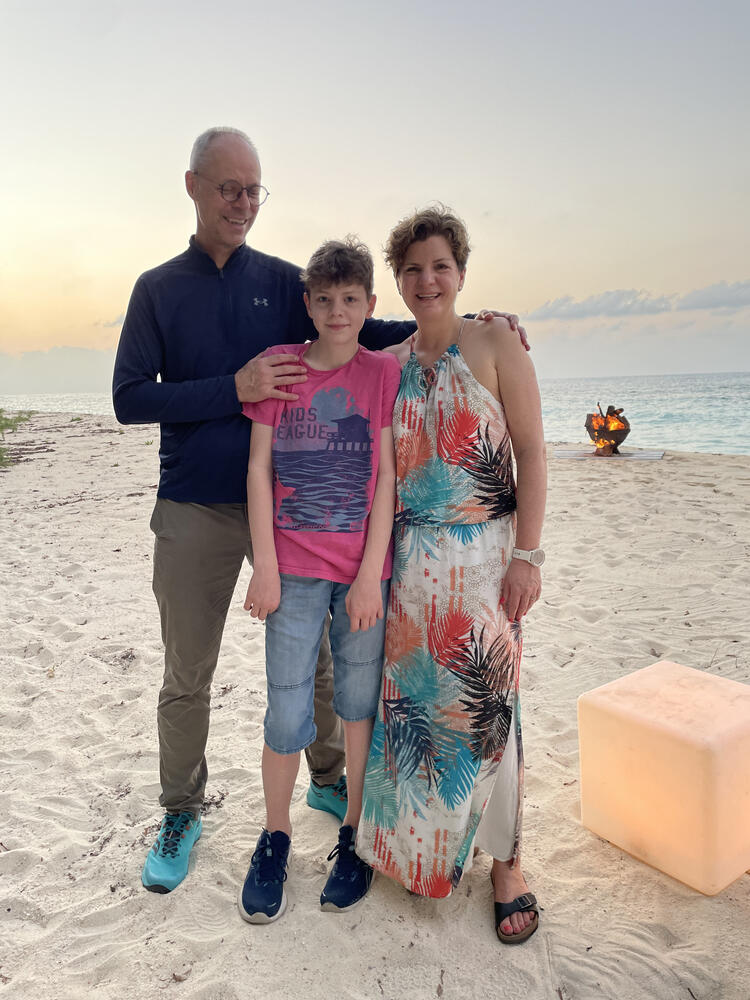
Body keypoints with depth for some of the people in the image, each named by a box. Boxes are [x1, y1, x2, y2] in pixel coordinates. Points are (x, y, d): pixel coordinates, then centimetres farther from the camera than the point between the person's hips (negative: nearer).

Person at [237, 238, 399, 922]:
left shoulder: (385, 372, 1)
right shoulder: (278, 367, 3)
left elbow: (388, 478, -3)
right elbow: (258, 470, 2)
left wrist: (371, 575, -8)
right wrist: (265, 567, -3)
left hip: (365, 570, 0)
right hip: (294, 569, 1)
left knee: (361, 704, 10)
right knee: (287, 715, 4)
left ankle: (354, 838, 31)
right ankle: (275, 840, 29)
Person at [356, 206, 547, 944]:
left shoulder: (496, 344, -2)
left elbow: (531, 453, -6)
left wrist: (527, 555, -13)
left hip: (482, 553, -3)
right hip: (407, 558, 4)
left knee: (487, 701, 1)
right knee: (410, 695, 9)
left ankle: (506, 861, 21)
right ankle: (416, 839, 31)